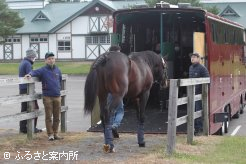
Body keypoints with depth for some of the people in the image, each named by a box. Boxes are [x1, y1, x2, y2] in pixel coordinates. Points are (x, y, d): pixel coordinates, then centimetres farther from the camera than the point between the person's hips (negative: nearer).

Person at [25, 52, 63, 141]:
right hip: (47, 97, -4)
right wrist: (30, 74, -38)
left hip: (57, 97, 4)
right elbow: (35, 72, -18)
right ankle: (50, 134, 7)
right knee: (48, 117, 1)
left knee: (57, 117, 8)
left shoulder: (57, 70, 11)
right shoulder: (43, 70, -3)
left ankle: (55, 133, 18)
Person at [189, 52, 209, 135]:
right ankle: (195, 128, 20)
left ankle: (200, 129, 2)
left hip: (199, 93, -8)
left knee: (199, 111, -5)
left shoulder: (202, 68, -9)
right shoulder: (190, 68, 15)